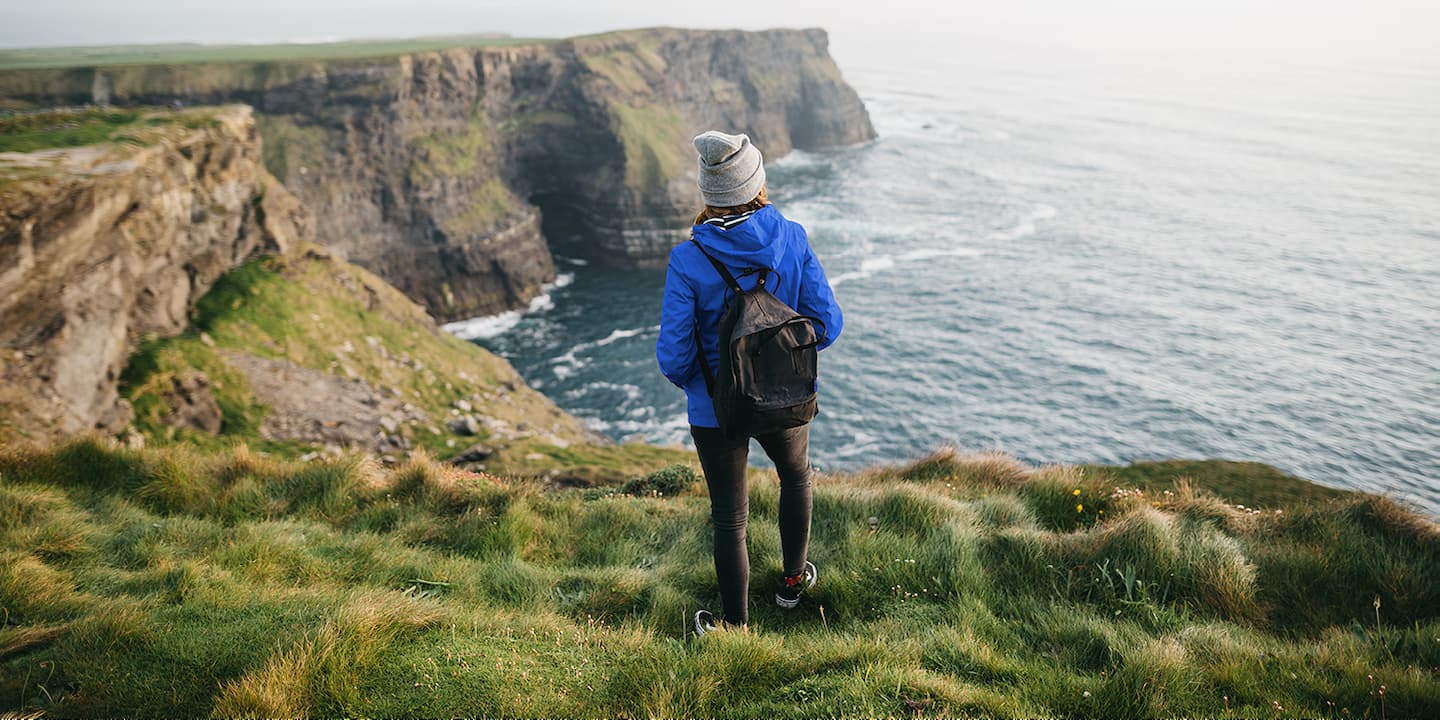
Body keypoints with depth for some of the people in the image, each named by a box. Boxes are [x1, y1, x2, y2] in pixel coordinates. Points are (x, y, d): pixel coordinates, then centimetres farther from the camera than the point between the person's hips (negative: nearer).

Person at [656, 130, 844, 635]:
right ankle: (793, 579, 50)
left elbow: (673, 355, -20)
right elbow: (827, 325, -10)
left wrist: (688, 382, 3)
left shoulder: (689, 261, -22)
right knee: (796, 477, 32)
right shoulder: (792, 239, -15)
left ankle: (735, 624, 32)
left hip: (716, 409, -2)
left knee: (729, 518, 15)